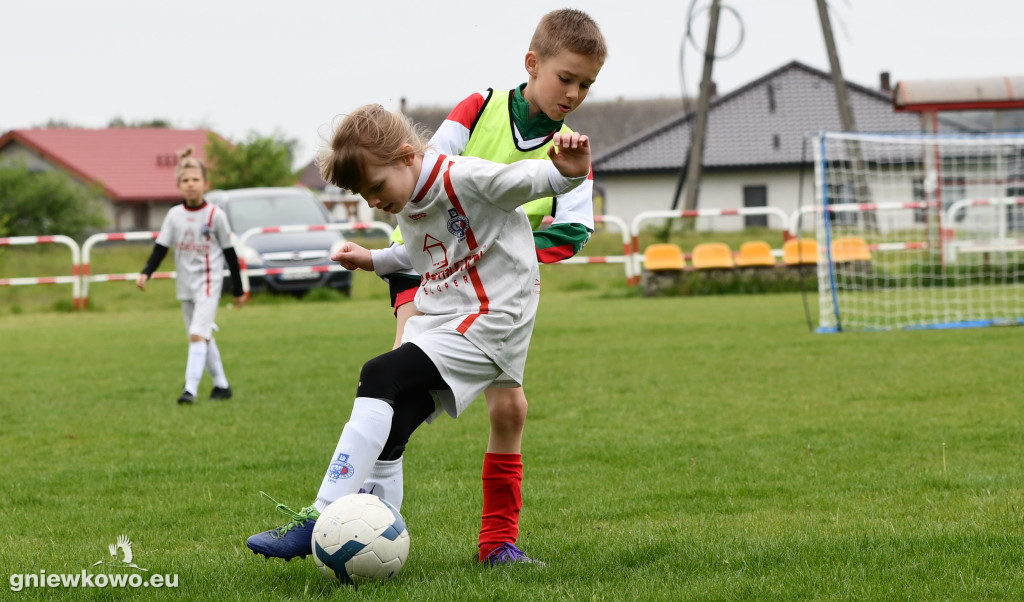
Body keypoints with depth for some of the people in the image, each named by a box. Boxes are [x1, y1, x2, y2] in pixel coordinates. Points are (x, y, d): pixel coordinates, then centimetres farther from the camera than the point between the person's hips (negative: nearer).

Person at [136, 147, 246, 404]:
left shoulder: (215, 215, -5)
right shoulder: (174, 215, 4)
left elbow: (229, 253, 2)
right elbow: (161, 247, 4)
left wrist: (238, 290, 5)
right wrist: (146, 273, -13)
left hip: (209, 283, -5)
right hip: (185, 286, 5)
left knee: (197, 335, -17)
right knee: (203, 338, 11)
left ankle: (191, 388, -21)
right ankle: (221, 385, 22)